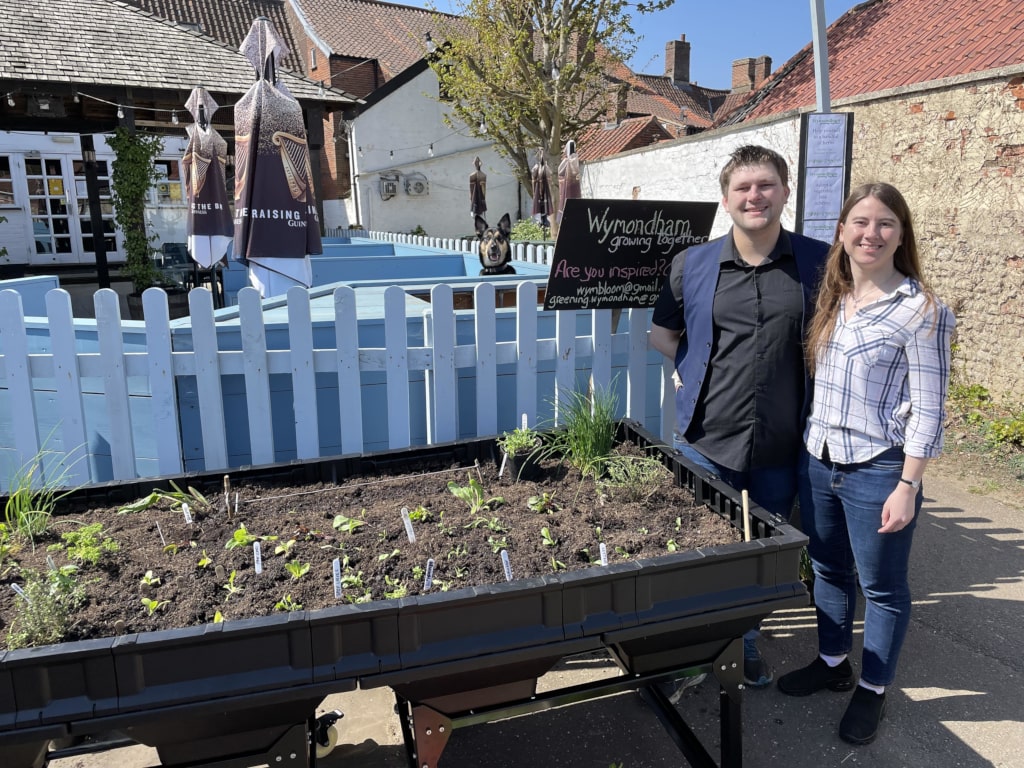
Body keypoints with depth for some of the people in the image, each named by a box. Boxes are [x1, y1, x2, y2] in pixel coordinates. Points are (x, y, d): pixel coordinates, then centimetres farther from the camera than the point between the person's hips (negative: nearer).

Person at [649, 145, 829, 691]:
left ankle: (745, 645, 43)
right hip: (705, 442, 0)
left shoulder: (818, 263, -3)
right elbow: (661, 333, 11)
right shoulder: (693, 265, -1)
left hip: (780, 447, 1)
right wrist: (697, 373, 0)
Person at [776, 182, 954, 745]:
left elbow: (927, 409, -12)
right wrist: (809, 448, 11)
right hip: (818, 460, 6)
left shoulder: (921, 310, -12)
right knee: (828, 570, 20)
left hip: (878, 468, -6)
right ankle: (833, 663, 41)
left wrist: (908, 486, -14)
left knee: (881, 586, 11)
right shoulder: (830, 299, 6)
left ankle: (872, 689, 31)